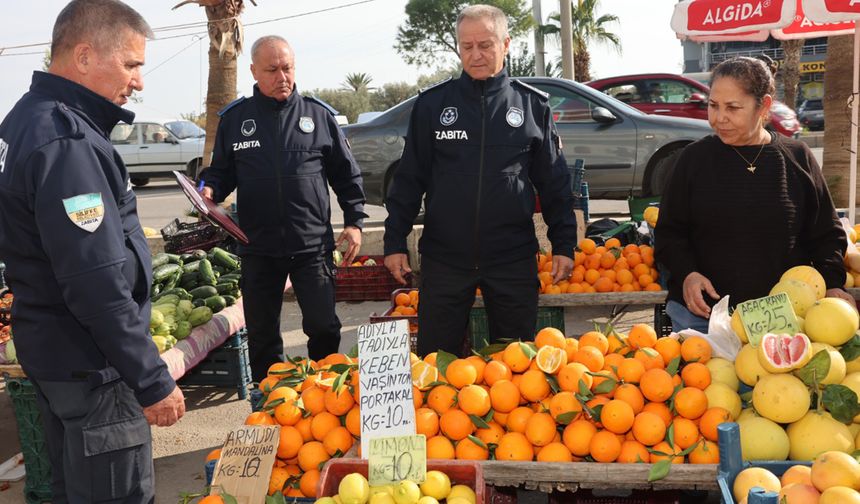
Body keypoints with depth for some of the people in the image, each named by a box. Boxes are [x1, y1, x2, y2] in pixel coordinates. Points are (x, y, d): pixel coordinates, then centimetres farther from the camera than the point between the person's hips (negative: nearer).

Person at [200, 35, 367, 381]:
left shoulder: (318, 114, 4)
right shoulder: (234, 118, 6)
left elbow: (347, 175, 9)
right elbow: (222, 171, 14)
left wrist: (354, 221, 3)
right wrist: (210, 190, -8)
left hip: (313, 245, -1)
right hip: (258, 249, 2)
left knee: (323, 328, 0)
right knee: (262, 337, 10)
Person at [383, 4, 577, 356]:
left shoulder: (532, 105, 3)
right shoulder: (432, 103, 2)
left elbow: (554, 184, 6)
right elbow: (409, 179, 5)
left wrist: (564, 245, 2)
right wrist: (395, 242, 2)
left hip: (513, 260, 0)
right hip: (444, 258, 0)